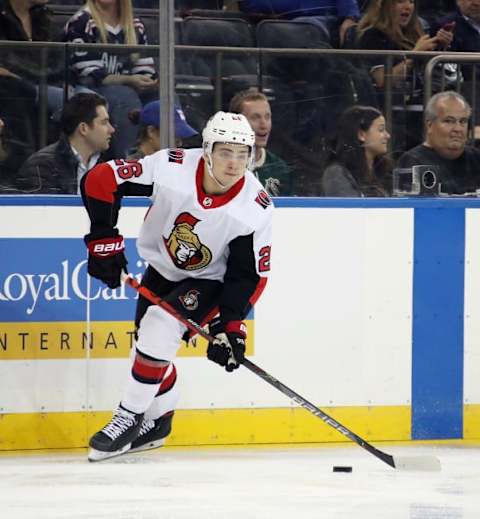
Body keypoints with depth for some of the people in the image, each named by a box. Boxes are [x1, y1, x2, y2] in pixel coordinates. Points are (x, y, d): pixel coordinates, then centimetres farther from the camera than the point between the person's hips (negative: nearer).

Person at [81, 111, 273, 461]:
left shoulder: (255, 210, -27)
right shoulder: (171, 168, -28)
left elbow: (250, 275, -17)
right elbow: (100, 180, -21)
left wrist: (229, 325, -24)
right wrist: (104, 240, -21)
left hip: (209, 281, -3)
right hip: (161, 270, 3)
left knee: (161, 329, -25)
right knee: (150, 340, 8)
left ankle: (129, 418, -12)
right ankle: (159, 419, 36)